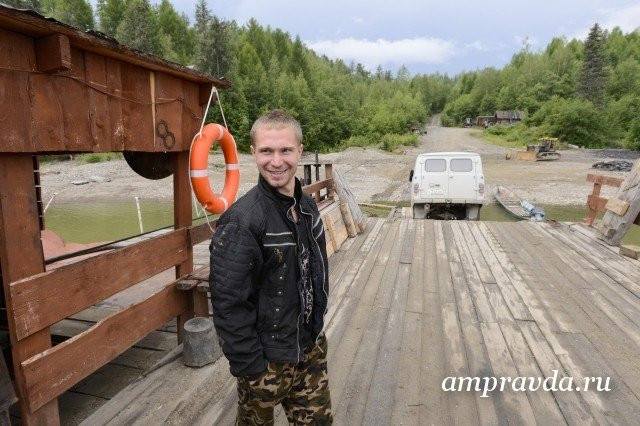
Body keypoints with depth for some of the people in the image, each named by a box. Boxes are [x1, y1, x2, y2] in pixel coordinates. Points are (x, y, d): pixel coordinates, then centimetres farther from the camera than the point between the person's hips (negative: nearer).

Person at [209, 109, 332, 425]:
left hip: (312, 350, 6)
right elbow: (228, 304, -22)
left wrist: (317, 326, 14)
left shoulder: (308, 206, 0)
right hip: (268, 361, -6)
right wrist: (250, 367, -16)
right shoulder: (241, 221, -24)